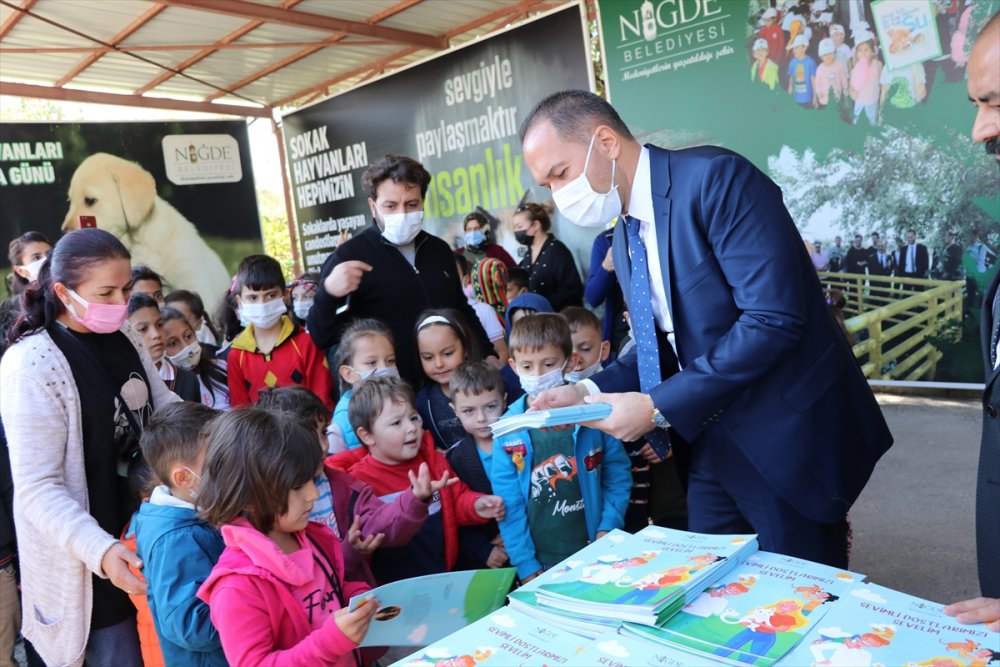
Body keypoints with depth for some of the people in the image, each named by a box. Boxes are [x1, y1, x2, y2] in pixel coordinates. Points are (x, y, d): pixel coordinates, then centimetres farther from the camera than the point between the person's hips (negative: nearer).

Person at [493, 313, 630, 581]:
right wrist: (526, 566, -6)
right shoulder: (508, 429, -7)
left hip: (596, 553, 0)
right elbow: (509, 502, -4)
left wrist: (607, 529, -8)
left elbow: (618, 475, 1)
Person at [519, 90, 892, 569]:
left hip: (789, 438, -7)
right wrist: (589, 391, -2)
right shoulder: (625, 238, 8)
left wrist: (659, 406, -22)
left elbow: (773, 319, -25)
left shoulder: (715, 178, -17)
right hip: (713, 445, 7)